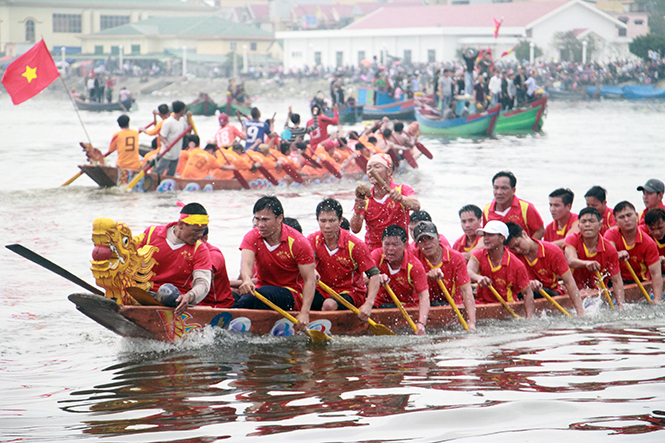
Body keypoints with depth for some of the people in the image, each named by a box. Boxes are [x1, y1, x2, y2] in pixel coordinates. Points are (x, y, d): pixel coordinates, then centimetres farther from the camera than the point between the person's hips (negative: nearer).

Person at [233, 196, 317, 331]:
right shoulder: (252, 238, -3)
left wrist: (304, 312, -27)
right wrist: (246, 279, -48)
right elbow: (246, 264, -22)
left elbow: (310, 280, -14)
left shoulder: (298, 242, -12)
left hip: (292, 295, -3)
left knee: (264, 293, -35)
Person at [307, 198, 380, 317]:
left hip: (351, 291, -3)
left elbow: (374, 275, -13)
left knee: (330, 305, -34)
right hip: (323, 291, 3)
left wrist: (368, 304, -28)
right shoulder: (312, 240, -3)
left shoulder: (355, 245, -13)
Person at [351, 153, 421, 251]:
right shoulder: (364, 198, 3)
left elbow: (416, 206, -23)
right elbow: (355, 229, -6)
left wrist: (400, 199, -42)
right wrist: (357, 211, -25)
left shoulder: (402, 190, -2)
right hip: (371, 251, 2)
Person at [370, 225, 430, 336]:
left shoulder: (414, 265, -13)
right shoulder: (377, 255, -5)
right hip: (380, 305, 2)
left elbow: (424, 296, -21)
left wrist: (421, 323, -38)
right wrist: (375, 278, -47)